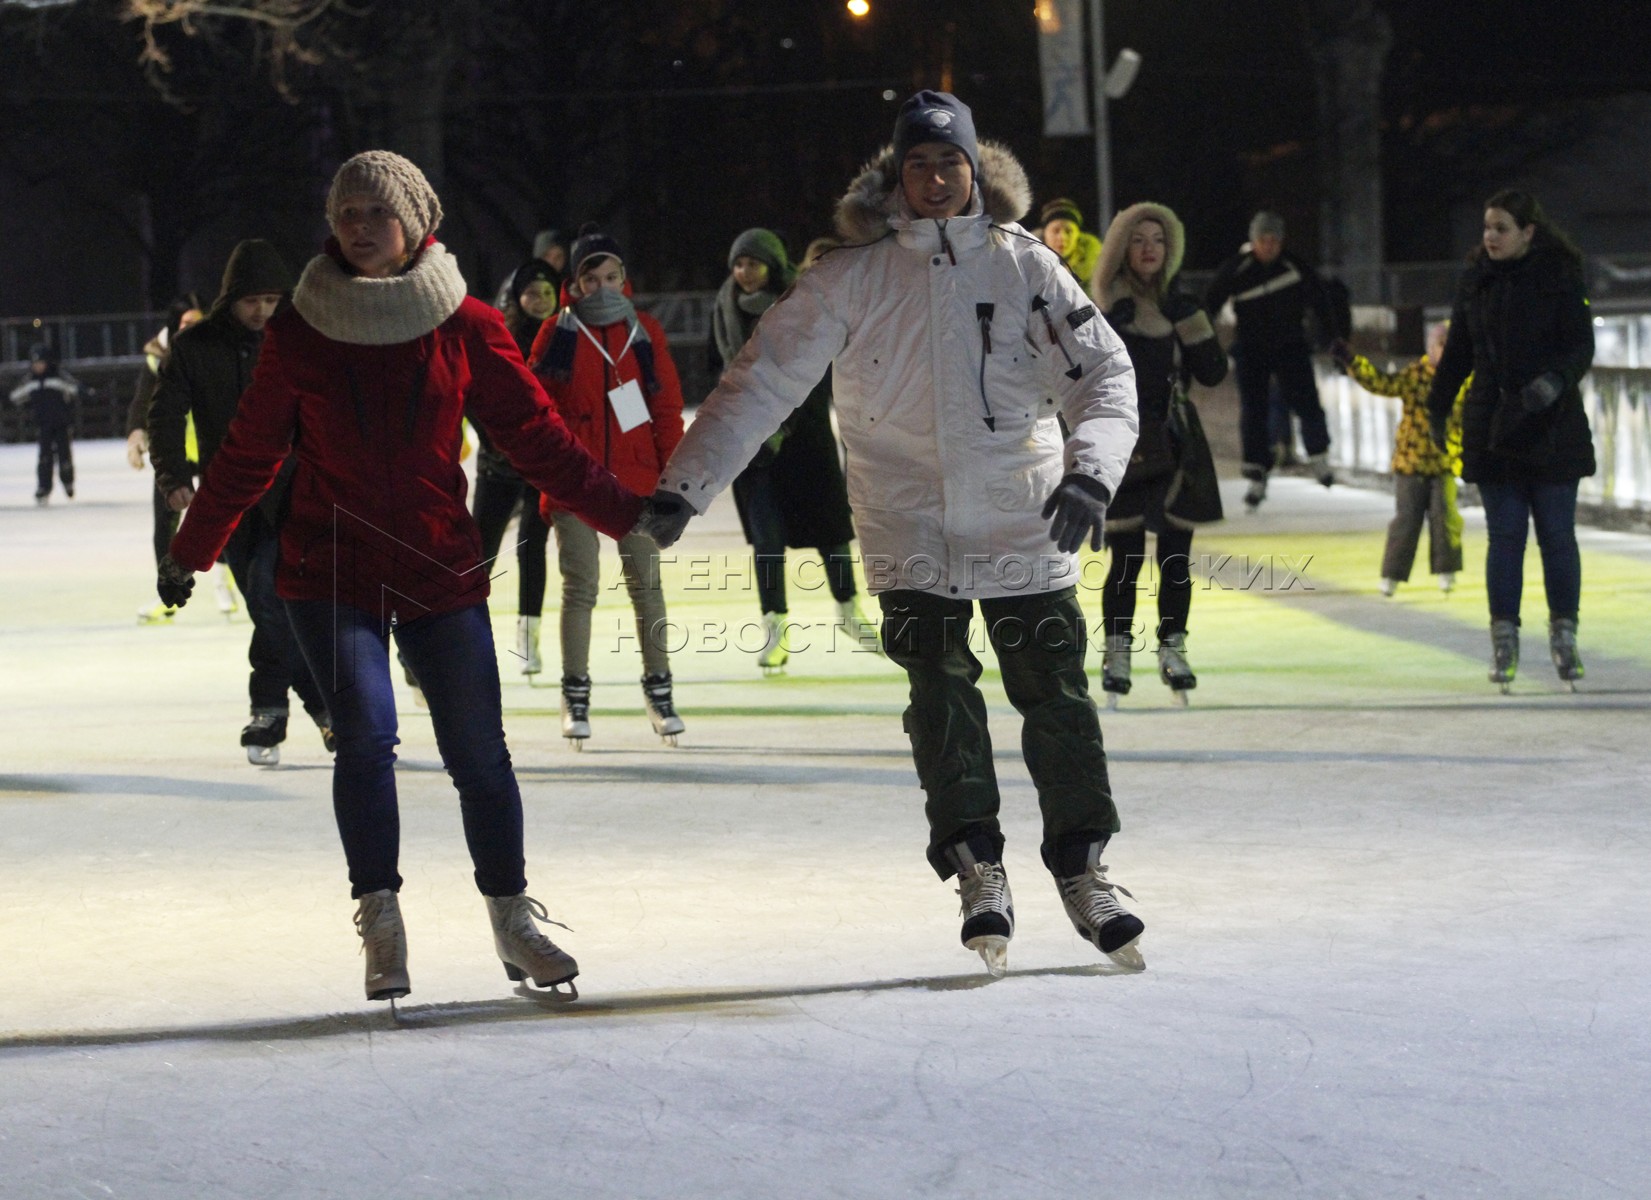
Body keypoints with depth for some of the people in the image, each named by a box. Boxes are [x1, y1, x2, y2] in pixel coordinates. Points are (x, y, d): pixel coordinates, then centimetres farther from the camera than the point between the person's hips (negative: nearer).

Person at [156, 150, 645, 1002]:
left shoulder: (467, 327, 1)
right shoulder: (299, 332, 1)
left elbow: (534, 436, 4)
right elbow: (250, 452, 11)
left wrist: (625, 513, -2)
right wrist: (191, 549, 17)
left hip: (439, 571, 1)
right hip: (328, 572, -1)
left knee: (478, 750, -2)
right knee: (365, 733, -17)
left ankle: (514, 923, 15)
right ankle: (380, 925, -7)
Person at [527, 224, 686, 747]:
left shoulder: (644, 332, 6)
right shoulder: (559, 333, 0)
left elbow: (667, 408, 8)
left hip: (635, 479, 2)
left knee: (646, 584, 5)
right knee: (580, 586, -1)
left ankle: (658, 689, 16)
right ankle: (575, 696, 9)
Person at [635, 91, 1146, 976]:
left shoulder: (1024, 266, -1)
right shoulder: (852, 280, -3)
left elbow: (1103, 371, -4)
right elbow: (761, 381, -5)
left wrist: (1091, 470, -23)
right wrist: (685, 485, -13)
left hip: (1025, 529, 1)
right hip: (913, 532, -1)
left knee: (1057, 696, 3)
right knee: (943, 702, -6)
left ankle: (1082, 869, 17)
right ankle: (978, 872, 4)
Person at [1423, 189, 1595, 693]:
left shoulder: (1560, 278, -4)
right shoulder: (1476, 281, 7)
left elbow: (1581, 346, -8)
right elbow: (1457, 350, 15)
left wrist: (1555, 381, -26)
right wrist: (1437, 407, 14)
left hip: (1551, 427, -3)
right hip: (1492, 429, 3)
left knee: (1556, 533, 0)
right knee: (1504, 535, 1)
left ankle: (1564, 636, 10)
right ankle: (1504, 640, 5)